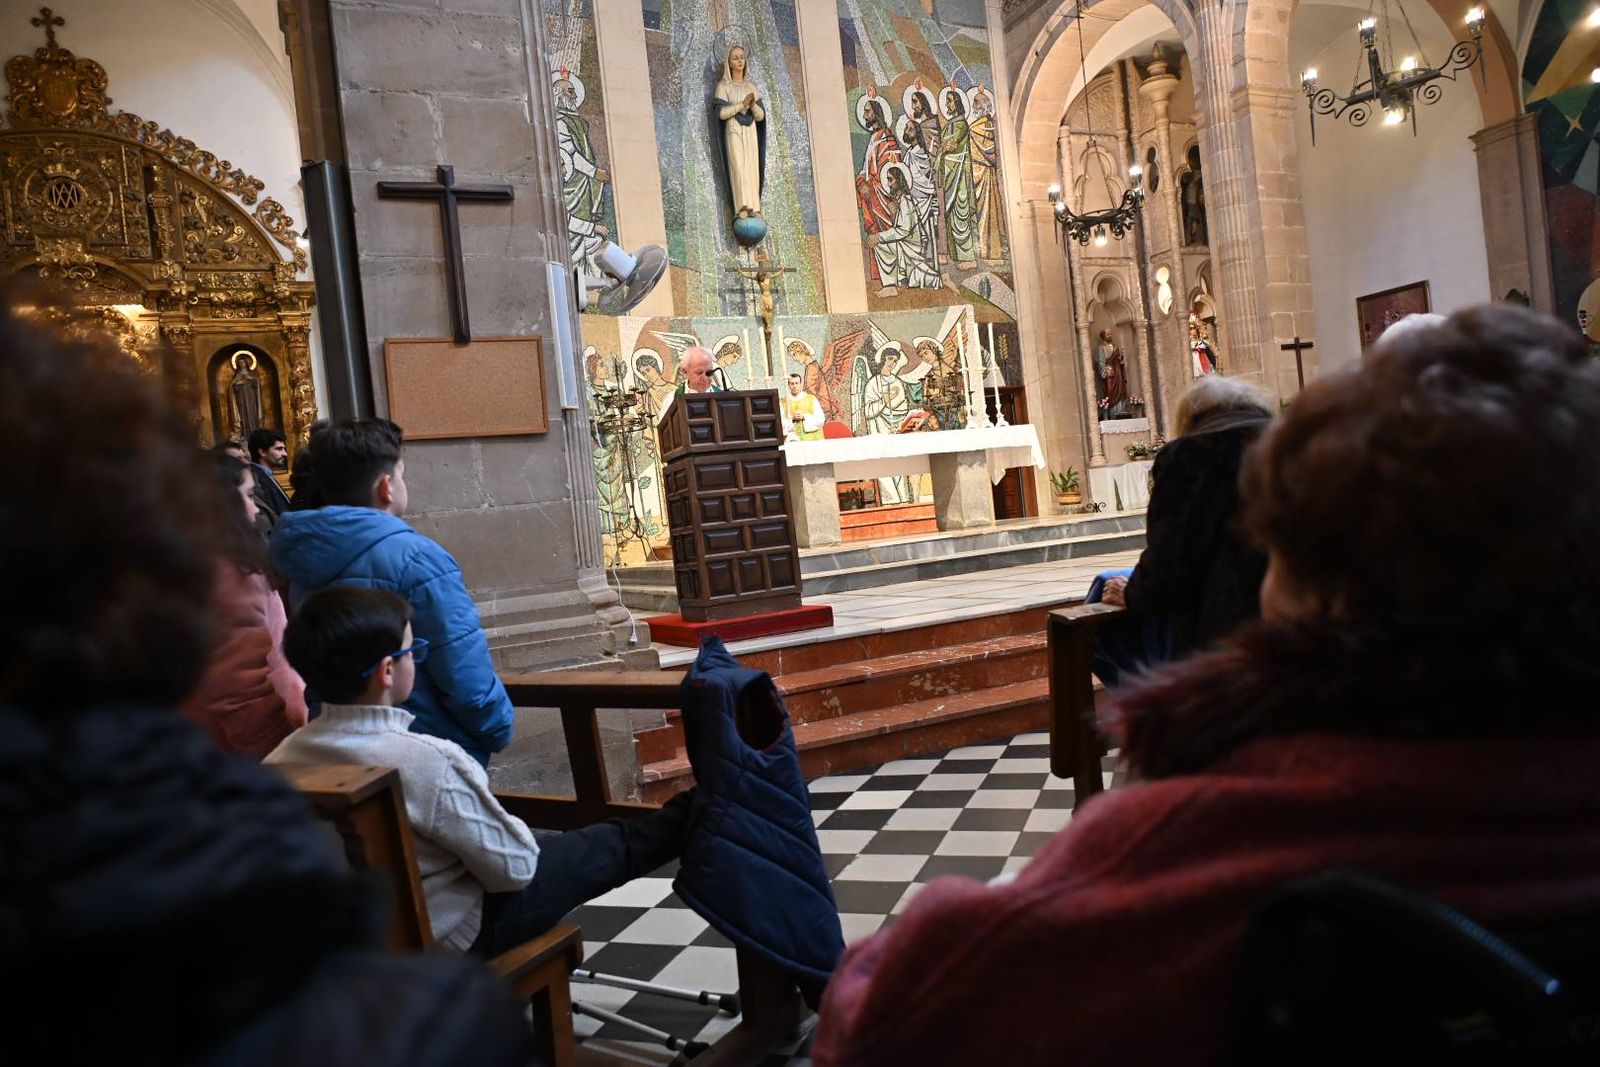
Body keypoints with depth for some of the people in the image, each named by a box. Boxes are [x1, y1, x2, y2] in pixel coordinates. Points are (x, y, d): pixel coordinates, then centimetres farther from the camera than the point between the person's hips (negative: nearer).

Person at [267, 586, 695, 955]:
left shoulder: (282, 760, -13)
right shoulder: (427, 761, -32)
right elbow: (515, 867, -22)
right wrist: (506, 824, 0)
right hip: (450, 940, -6)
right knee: (603, 847, 12)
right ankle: (689, 820, 38)